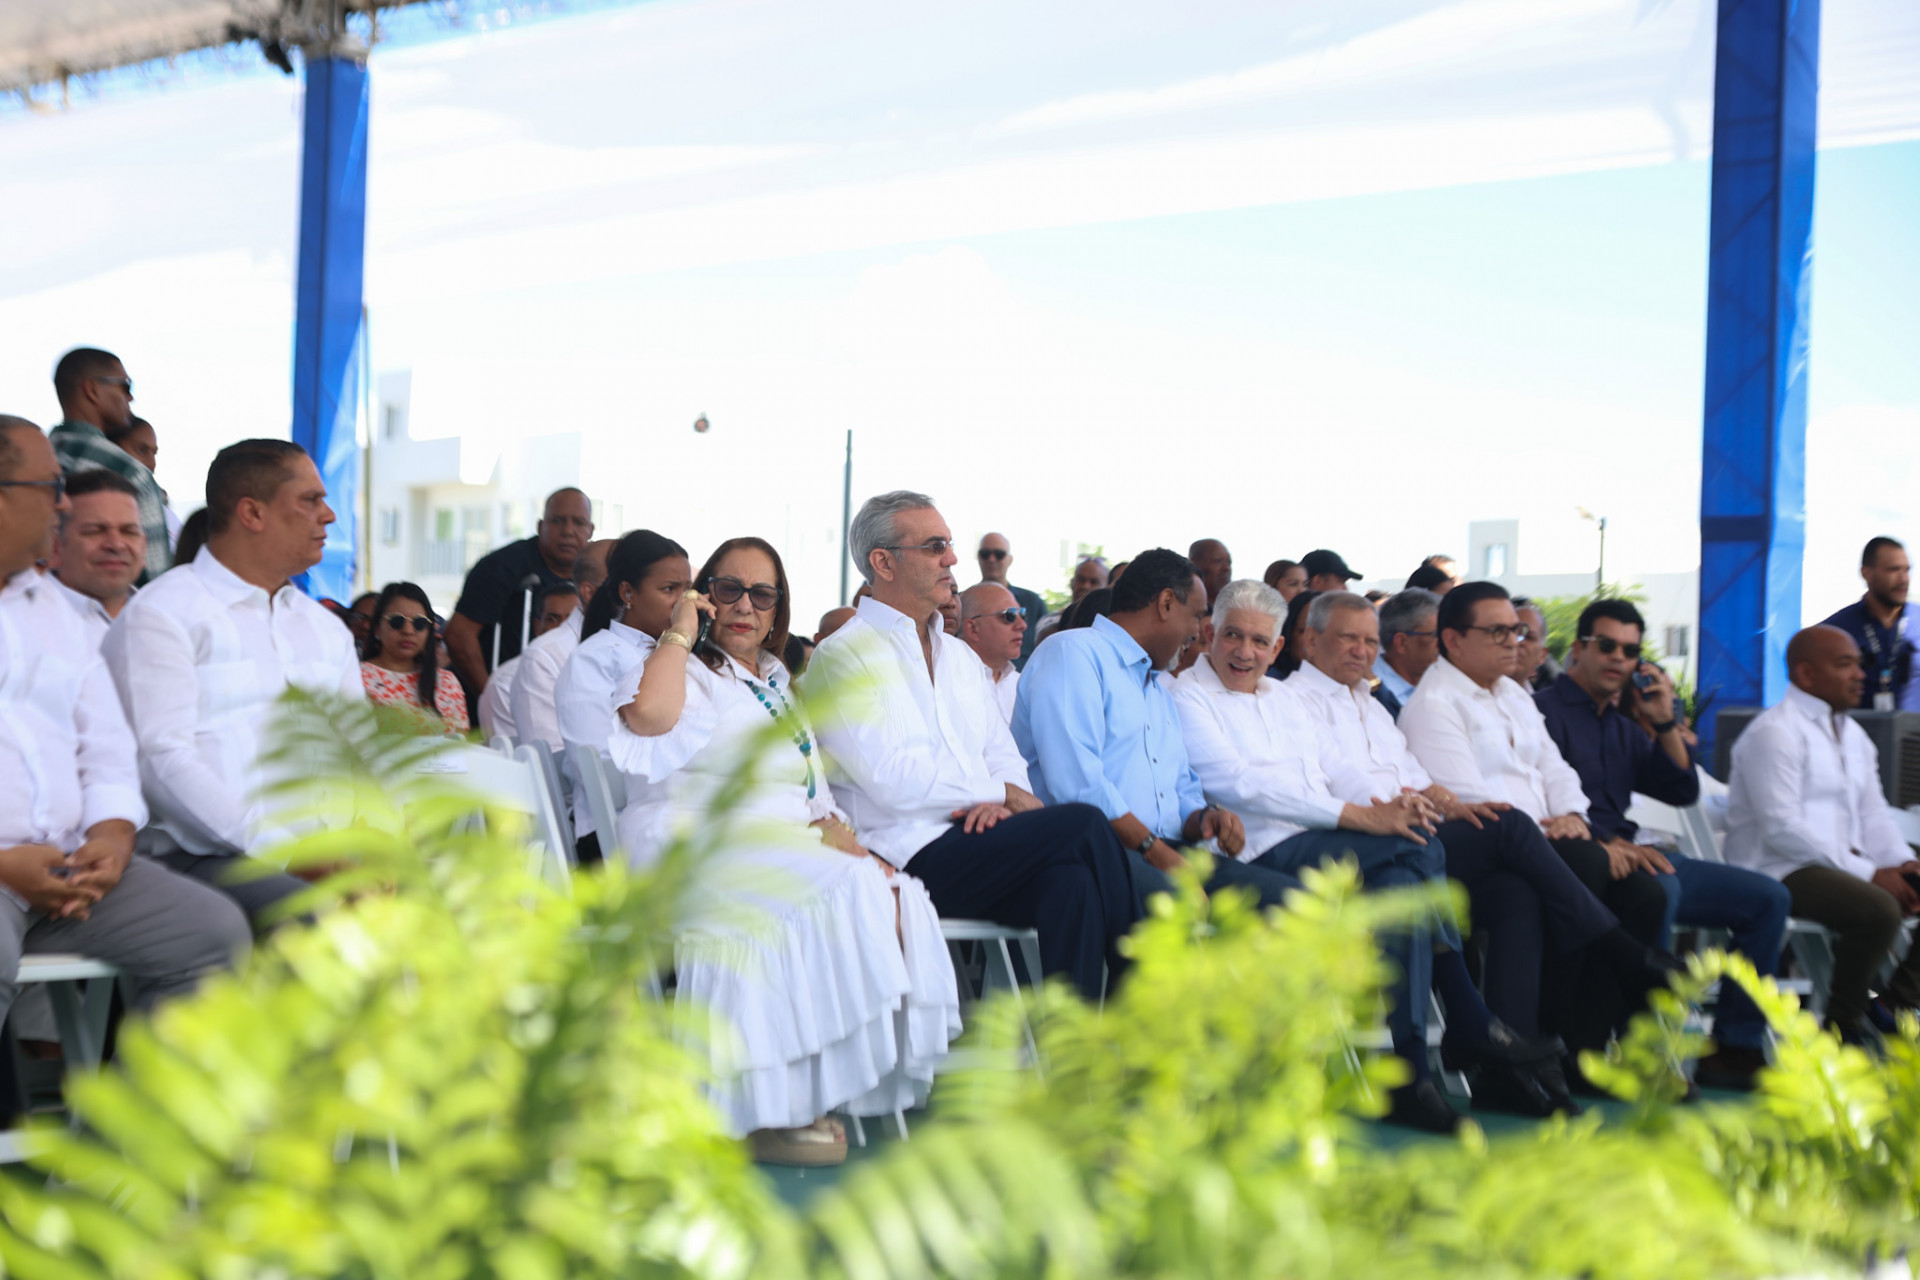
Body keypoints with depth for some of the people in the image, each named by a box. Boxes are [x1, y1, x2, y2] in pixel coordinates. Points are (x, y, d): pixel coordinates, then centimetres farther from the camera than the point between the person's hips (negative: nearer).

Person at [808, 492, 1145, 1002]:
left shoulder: (960, 655, 25)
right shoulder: (841, 657, -1)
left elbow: (1003, 753, 18)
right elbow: (893, 780, -12)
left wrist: (995, 801, -7)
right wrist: (1003, 791, -5)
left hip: (974, 842, 7)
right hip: (909, 858, -7)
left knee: (1071, 881, -28)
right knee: (1082, 823, -24)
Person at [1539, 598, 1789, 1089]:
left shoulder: (1623, 726, 24)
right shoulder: (1546, 711, -2)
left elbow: (1683, 791, 16)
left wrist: (1664, 722, 5)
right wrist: (1607, 842, -25)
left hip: (1630, 854, 9)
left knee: (1768, 898, 2)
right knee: (1661, 888, -39)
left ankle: (1735, 1047, 0)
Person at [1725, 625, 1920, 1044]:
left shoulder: (1853, 735, 19)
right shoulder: (1775, 732, -11)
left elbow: (1873, 813, 17)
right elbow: (1781, 828, -19)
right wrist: (1869, 873, -20)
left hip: (1844, 863, 10)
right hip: (1781, 869, -9)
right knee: (1879, 910, -32)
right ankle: (1843, 1024, -14)